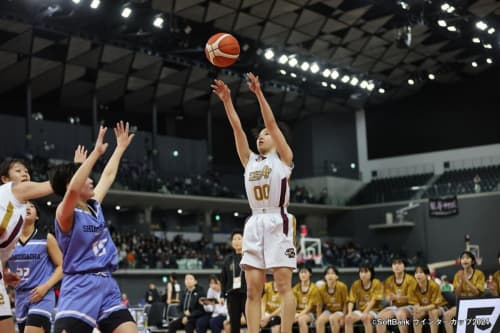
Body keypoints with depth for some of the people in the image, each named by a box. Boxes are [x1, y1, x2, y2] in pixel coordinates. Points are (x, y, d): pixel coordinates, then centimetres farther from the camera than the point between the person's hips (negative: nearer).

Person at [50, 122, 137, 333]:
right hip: (79, 288, -7)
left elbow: (108, 176, 26)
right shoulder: (65, 214, -9)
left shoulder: (94, 206, 13)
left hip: (107, 286, 7)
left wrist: (120, 147, 32)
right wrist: (96, 152, -31)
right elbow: (73, 190, -31)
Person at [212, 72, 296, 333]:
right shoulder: (249, 161, 22)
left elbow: (272, 123, 0)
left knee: (283, 286, -7)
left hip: (277, 222, -5)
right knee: (253, 289, 0)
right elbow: (237, 128, 14)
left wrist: (258, 93, -4)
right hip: (254, 224, 5)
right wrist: (226, 100, 7)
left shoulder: (283, 157, 10)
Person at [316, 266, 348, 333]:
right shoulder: (322, 288, -11)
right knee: (319, 321, -27)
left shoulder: (342, 286, -17)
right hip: (328, 311, 3)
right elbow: (320, 305, 1)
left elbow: (345, 303, -7)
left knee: (332, 318, -35)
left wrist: (343, 317, -13)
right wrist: (318, 318, -6)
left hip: (340, 311, -3)